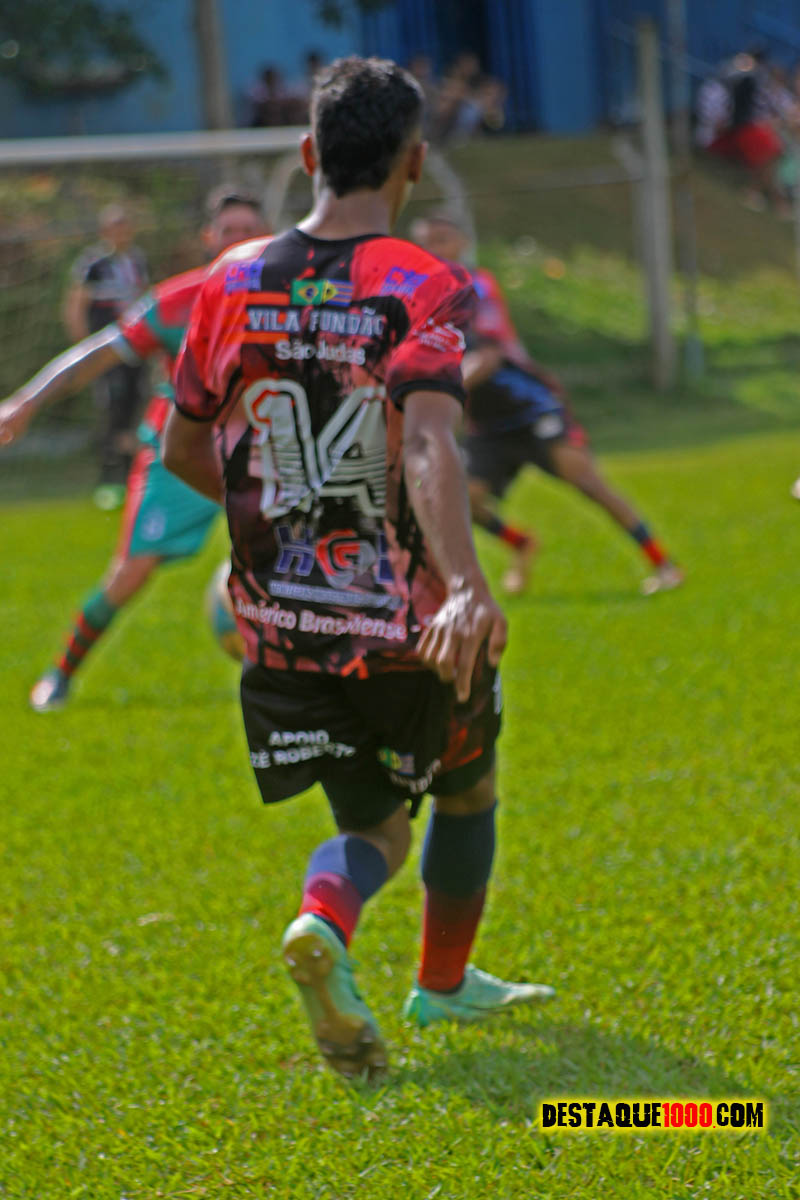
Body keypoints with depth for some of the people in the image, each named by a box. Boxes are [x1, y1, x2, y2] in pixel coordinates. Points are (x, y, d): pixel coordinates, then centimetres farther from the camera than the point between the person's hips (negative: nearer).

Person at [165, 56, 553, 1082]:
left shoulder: (235, 282, 2)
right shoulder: (425, 287, -12)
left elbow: (182, 449, 11)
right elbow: (428, 443, -29)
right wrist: (466, 584, -41)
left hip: (281, 623, 4)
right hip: (408, 619, -4)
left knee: (374, 826, 15)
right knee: (466, 786, 25)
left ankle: (323, 923, -18)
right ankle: (443, 984, 38)